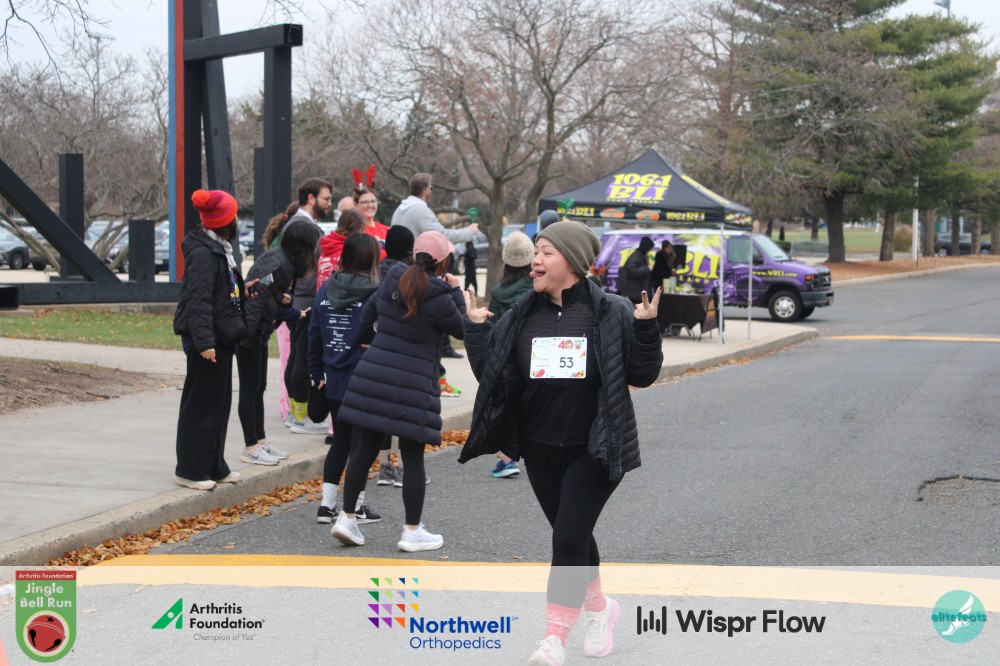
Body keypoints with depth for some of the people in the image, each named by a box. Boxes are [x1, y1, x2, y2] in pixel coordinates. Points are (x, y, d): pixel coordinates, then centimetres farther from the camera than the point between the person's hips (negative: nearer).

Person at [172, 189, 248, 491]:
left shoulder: (219, 248, 14)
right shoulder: (203, 253, -18)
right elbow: (198, 300, -24)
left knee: (220, 402, 15)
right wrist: (204, 341, -28)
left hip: (220, 337, 10)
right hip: (207, 340, -10)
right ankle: (189, 470, 5)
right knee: (200, 404, -3)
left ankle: (214, 467, 24)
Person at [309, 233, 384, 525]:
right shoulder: (375, 293, -13)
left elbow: (314, 335, 8)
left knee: (340, 441, 15)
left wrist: (318, 374, 15)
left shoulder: (325, 289, 5)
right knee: (360, 441, 5)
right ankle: (356, 506, 10)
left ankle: (326, 504, 15)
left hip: (334, 381, 5)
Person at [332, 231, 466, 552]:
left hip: (373, 373, 6)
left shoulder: (391, 282, 5)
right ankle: (412, 531, 10)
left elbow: (366, 317, 16)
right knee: (413, 456, 3)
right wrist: (457, 291, 9)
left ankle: (347, 517, 15)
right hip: (413, 383, -5)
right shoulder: (439, 298, -12)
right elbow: (462, 329, 3)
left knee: (365, 448, 12)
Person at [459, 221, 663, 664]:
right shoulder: (522, 317, 3)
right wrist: (476, 329, -3)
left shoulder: (611, 313, -9)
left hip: (594, 449, -5)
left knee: (569, 538, -11)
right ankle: (599, 608, 39)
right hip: (540, 449, 5)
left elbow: (642, 375, -7)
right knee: (571, 535, 15)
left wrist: (645, 327, -20)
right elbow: (491, 375, 4)